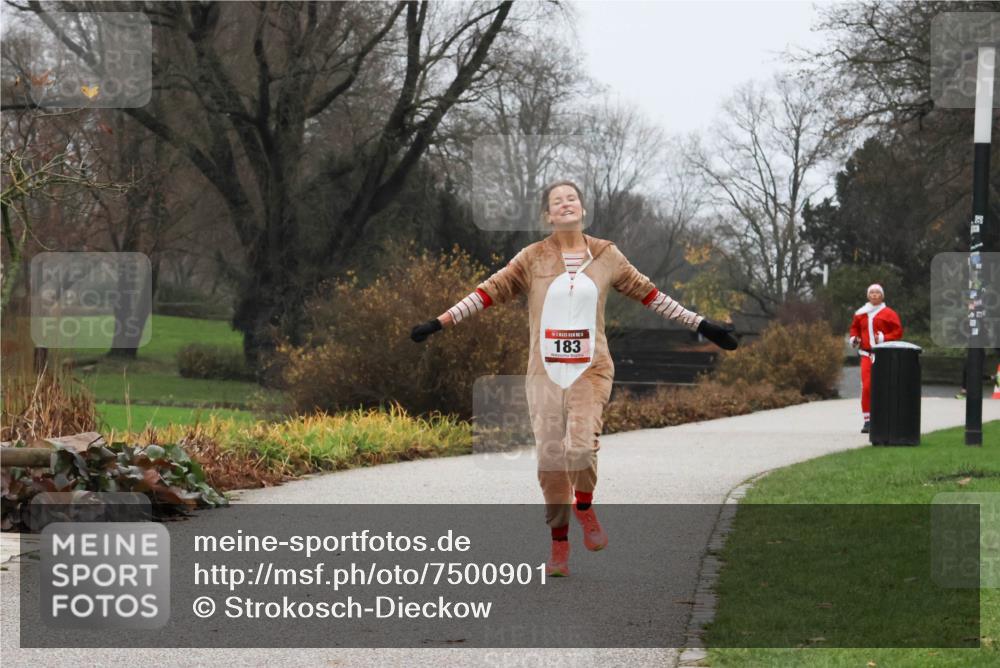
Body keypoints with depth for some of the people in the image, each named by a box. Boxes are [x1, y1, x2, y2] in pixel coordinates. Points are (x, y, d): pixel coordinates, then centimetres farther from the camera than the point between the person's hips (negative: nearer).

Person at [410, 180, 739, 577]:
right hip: (545, 374, 1)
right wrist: (440, 322, -2)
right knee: (550, 461, -2)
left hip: (590, 370, -1)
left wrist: (701, 326, 15)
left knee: (580, 447, -23)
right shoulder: (533, 258, 4)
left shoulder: (606, 256, 7)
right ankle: (559, 547, 10)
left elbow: (648, 294, 14)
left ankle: (584, 509, 7)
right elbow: (490, 291, 4)